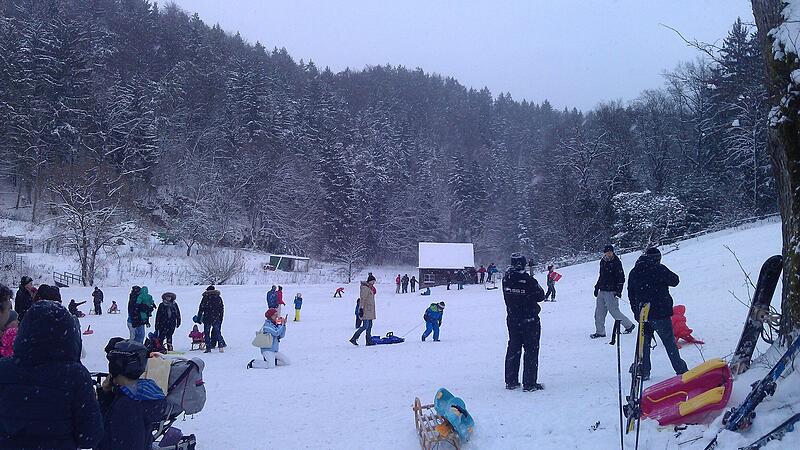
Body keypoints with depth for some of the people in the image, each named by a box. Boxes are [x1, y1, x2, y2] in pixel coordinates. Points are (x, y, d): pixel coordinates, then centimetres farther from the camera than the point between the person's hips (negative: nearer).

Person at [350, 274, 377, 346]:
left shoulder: (371, 288, 17)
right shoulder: (365, 288, -12)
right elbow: (362, 299, -18)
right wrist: (361, 309, -22)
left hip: (370, 310, 10)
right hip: (366, 310, -10)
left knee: (369, 325, 8)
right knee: (365, 326, -12)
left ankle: (369, 341, 11)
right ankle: (354, 339, -6)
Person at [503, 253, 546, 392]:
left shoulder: (506, 278, -5)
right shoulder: (528, 280, -20)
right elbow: (540, 296, -6)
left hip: (512, 319, 5)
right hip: (530, 320, -5)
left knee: (513, 349, 15)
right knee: (531, 350, 5)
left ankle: (511, 381, 20)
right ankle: (529, 383, 7)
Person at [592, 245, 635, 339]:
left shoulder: (616, 262, -10)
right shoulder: (603, 261, 13)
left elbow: (621, 278, -13)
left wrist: (619, 290, -20)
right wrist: (597, 287, 24)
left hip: (611, 292, -7)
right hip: (602, 291, 7)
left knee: (614, 311, -2)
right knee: (599, 313, 5)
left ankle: (629, 325, 18)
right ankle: (600, 332, 12)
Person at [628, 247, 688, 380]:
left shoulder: (634, 272, 5)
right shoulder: (660, 269, -11)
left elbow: (631, 294, 9)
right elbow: (675, 280, 2)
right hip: (660, 313, -4)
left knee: (644, 344, 12)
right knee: (670, 343, 5)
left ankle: (643, 372, 12)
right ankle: (681, 370, 10)